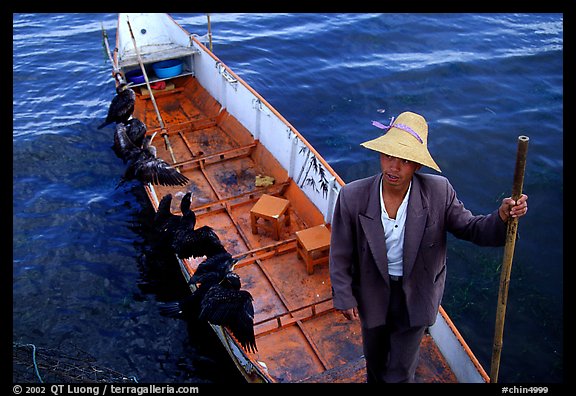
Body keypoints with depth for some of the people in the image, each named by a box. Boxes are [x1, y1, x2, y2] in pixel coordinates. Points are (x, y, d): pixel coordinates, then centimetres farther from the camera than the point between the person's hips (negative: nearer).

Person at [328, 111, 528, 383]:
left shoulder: (438, 192, -24)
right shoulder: (352, 196, -25)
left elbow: (469, 228, -12)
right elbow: (341, 253, -13)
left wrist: (502, 216, -32)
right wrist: (344, 297, -7)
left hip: (416, 296, -1)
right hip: (373, 292, 1)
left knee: (399, 370, 14)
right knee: (374, 357, 29)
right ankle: (374, 380, 63)